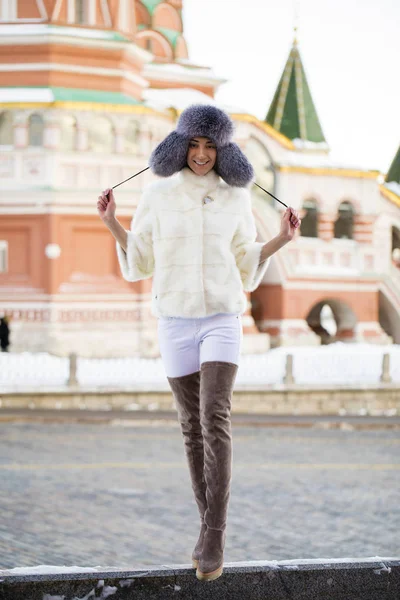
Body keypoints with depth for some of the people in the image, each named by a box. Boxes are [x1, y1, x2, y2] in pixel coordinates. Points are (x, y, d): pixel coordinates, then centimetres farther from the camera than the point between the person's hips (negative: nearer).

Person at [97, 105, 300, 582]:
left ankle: (213, 536, -16)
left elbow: (247, 269, 10)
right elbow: (139, 265, 7)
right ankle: (212, 528, 20)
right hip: (174, 320, 1)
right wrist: (112, 224, -6)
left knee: (215, 418, -18)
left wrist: (282, 239, -4)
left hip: (222, 318, -1)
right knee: (192, 426, 6)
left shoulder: (236, 198, 2)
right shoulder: (156, 195, 1)